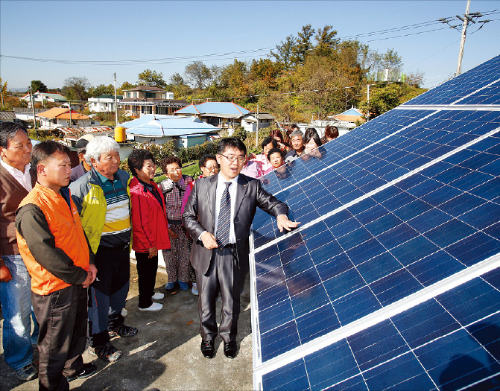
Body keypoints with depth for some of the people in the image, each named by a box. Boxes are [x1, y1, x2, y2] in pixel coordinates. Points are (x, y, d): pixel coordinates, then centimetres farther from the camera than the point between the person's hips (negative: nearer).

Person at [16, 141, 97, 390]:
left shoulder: (64, 197, 5)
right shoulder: (31, 209, -23)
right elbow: (46, 254, -25)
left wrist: (89, 263, 3)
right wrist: (80, 276, -16)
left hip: (78, 282, 9)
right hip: (55, 289, -9)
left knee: (78, 332, 27)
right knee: (55, 346, 11)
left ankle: (74, 367, 50)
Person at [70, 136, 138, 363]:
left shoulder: (124, 178, 2)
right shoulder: (82, 186, -18)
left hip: (122, 245, 7)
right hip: (100, 248, -6)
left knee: (121, 287, 22)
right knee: (99, 294, 6)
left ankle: (115, 324, 47)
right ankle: (98, 342, 25)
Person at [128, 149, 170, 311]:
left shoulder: (151, 185, 4)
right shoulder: (137, 193, -28)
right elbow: (139, 223, -26)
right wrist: (150, 245, -18)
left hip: (153, 241, 9)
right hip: (145, 244, -9)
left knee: (152, 269, 26)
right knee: (146, 272, 10)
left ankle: (149, 292, 48)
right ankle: (144, 303, 30)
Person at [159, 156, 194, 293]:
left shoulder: (189, 181, -3)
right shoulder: (163, 186, -4)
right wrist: (167, 228, -6)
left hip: (185, 224, 0)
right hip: (169, 225, 0)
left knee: (185, 253, 6)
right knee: (169, 254, 7)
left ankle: (183, 279, 25)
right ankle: (172, 279, 26)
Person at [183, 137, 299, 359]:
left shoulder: (251, 187, -2)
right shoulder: (202, 185, 0)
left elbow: (273, 203, 0)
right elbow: (188, 216, 4)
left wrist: (281, 215, -23)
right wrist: (202, 234, -13)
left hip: (235, 254, -1)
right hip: (207, 252, 1)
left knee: (231, 300, 15)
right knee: (206, 299, 16)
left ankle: (228, 336, 43)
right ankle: (207, 336, 44)